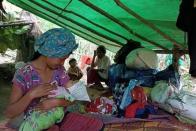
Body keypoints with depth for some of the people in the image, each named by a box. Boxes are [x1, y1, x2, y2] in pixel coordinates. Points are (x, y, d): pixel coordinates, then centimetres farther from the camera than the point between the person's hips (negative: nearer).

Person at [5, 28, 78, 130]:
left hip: (58, 121, 4)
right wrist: (31, 94, -29)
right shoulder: (23, 74, -16)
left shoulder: (59, 69, -1)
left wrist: (55, 102, -19)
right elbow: (9, 113, -16)